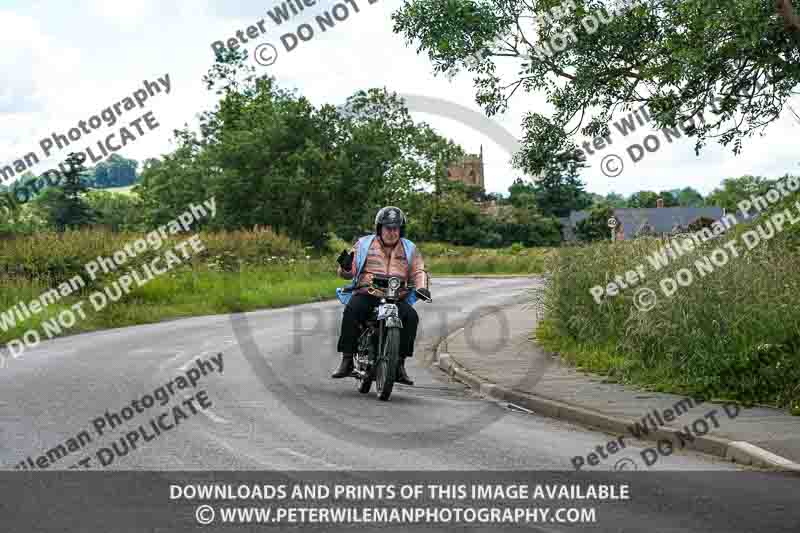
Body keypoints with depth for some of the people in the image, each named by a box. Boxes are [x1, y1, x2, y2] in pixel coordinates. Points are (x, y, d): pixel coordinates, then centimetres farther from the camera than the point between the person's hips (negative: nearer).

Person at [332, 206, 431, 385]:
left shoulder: (410, 249, 17)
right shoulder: (364, 244, 13)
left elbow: (418, 271, 6)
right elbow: (348, 273, 9)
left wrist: (422, 287, -16)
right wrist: (346, 267, -16)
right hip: (366, 294, -1)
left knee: (411, 317, -27)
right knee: (351, 310, -32)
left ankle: (399, 364, -19)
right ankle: (347, 360, -26)